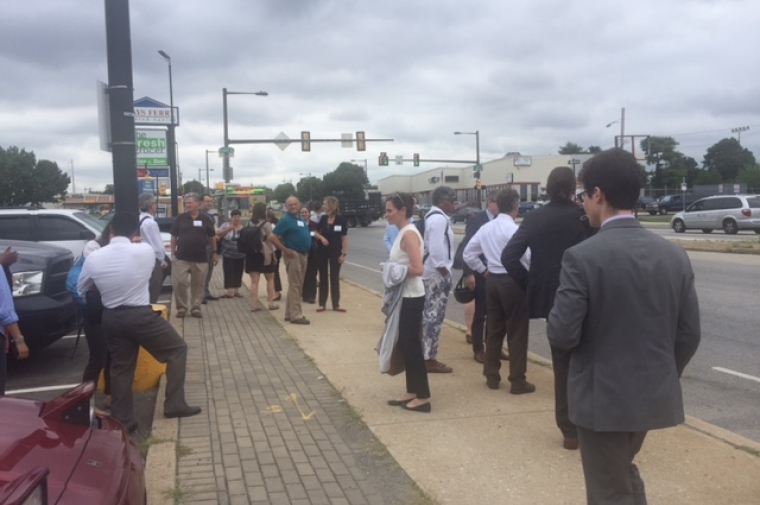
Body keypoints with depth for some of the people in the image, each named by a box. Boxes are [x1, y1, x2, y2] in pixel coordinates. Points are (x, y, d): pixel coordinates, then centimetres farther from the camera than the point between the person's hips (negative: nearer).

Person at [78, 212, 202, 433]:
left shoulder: (94, 257, -4)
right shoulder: (145, 251, -12)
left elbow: (80, 290, 11)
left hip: (111, 318, 4)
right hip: (141, 315, -4)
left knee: (120, 368, 16)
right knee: (177, 349, 14)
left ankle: (122, 420, 25)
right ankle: (174, 404, 13)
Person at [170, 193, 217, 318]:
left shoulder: (206, 219, 3)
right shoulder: (180, 218, 1)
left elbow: (212, 237, 11)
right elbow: (174, 237, 6)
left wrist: (214, 253, 11)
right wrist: (173, 253, 1)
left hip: (201, 259, 1)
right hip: (181, 258, 0)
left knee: (198, 285, 6)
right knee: (178, 283, -3)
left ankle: (195, 308, 17)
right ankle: (181, 307, 11)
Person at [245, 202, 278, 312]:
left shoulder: (249, 224, 8)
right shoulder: (266, 224, -7)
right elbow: (270, 240, -7)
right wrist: (274, 255, 0)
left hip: (252, 254, 4)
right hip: (264, 254, -4)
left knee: (254, 280, 3)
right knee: (270, 279, 10)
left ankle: (254, 304, -1)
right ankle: (270, 303, 11)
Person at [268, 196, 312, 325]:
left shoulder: (301, 218, 14)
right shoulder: (286, 220, -11)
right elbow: (272, 237, -16)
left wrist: (306, 250, 13)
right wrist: (285, 250, -18)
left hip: (303, 254, 9)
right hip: (293, 255, -9)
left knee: (298, 285, 13)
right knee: (295, 285, -7)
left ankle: (289, 313, 21)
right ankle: (296, 315, -4)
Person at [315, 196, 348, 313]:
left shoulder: (341, 220, -10)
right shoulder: (323, 218, 0)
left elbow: (344, 238, -7)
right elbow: (317, 233, 11)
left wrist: (344, 253, -11)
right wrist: (321, 238, -11)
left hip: (335, 252, -3)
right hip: (323, 251, 3)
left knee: (335, 278, 4)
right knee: (323, 277, 8)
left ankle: (336, 304, 12)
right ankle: (322, 304, 14)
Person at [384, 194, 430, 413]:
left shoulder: (409, 234, -18)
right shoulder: (402, 233, 11)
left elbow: (417, 269, -26)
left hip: (412, 297, -10)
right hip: (404, 296, 10)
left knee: (412, 345, -2)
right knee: (405, 344, 14)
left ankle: (423, 397, 7)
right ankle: (412, 392, 24)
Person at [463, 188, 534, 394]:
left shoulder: (485, 228, 7)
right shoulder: (514, 229, -14)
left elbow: (468, 254, 10)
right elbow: (526, 256, -23)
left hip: (492, 280, 7)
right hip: (512, 281, -7)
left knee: (494, 329, 14)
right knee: (516, 331, 2)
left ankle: (492, 376, 21)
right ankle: (517, 381, 6)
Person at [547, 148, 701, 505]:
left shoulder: (583, 256, -19)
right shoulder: (675, 255, -2)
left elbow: (562, 335, -19)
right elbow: (689, 335, 2)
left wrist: (556, 320, 3)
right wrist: (663, 378, 16)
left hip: (602, 397, -6)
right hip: (654, 395, 6)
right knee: (624, 470, 29)